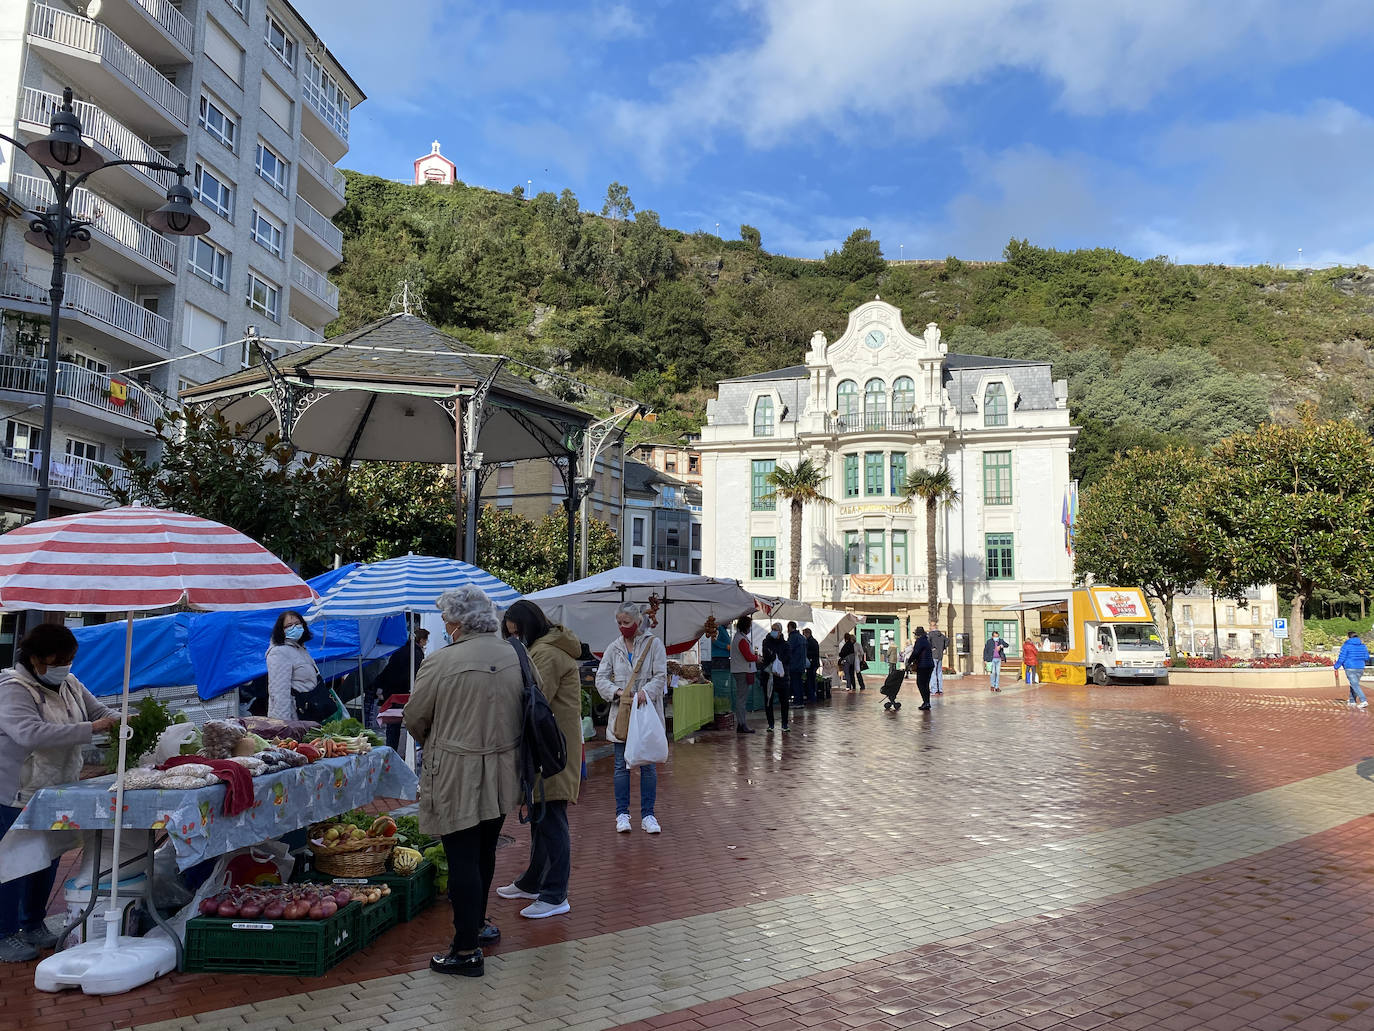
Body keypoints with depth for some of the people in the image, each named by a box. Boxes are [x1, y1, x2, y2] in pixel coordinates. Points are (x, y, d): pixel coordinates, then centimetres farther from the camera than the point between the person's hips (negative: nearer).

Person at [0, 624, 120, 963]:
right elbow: (31, 732, -33)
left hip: (57, 792, 8)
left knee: (48, 861, 16)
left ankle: (33, 925, 31)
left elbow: (100, 711, 11)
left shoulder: (70, 685, 5)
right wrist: (90, 729, -36)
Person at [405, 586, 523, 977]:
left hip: (458, 776, -6)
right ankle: (477, 924, 37)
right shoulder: (513, 656, 1)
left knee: (462, 860, 1)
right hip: (502, 773, 6)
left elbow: (415, 717, -5)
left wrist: (432, 743, 15)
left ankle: (467, 950, 6)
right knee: (484, 853, 21)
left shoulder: (441, 661, -16)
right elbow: (524, 711, 11)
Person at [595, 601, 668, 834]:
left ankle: (647, 815, 13)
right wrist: (617, 692, -14)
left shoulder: (653, 644, 0)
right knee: (621, 766, 6)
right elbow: (601, 678, 4)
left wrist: (645, 692, -22)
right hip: (621, 713, 2)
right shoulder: (613, 647, 7)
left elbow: (660, 676, -5)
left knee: (648, 766, 4)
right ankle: (622, 814, 16)